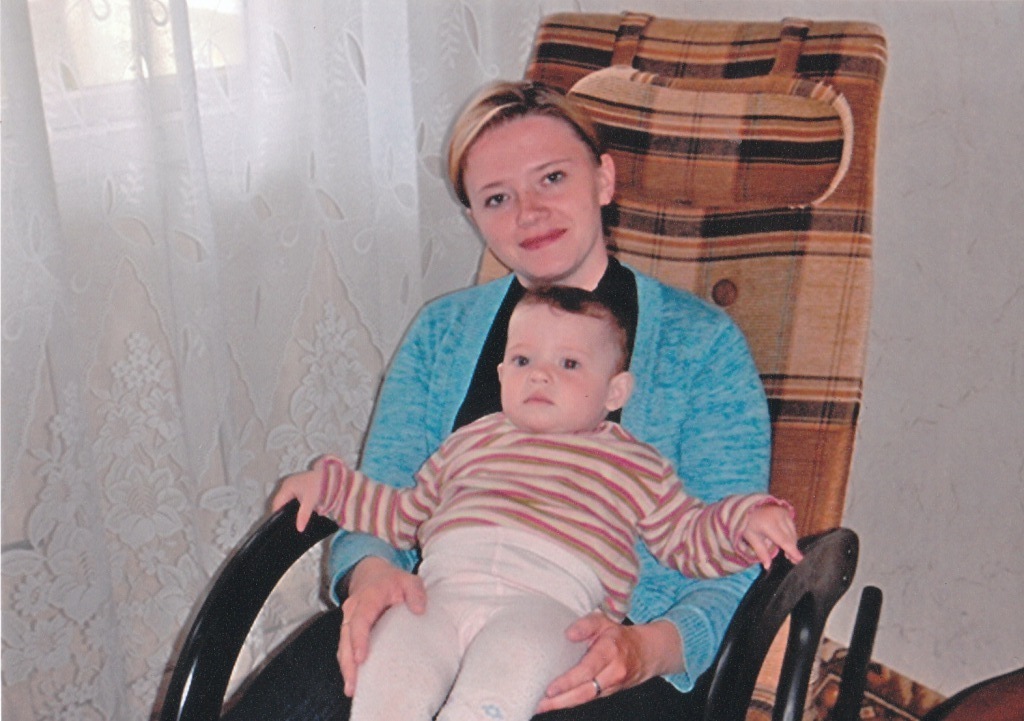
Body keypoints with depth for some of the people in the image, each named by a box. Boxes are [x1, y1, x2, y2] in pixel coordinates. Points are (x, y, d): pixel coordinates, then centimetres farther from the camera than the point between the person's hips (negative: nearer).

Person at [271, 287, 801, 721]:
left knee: (508, 666, -38)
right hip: (444, 588, 3)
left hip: (549, 599, -3)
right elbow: (405, 515, 41)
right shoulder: (471, 442, 33)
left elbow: (689, 541, 22)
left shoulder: (633, 466, 24)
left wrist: (746, 520, 2)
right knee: (390, 663, -29)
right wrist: (329, 484, 33)